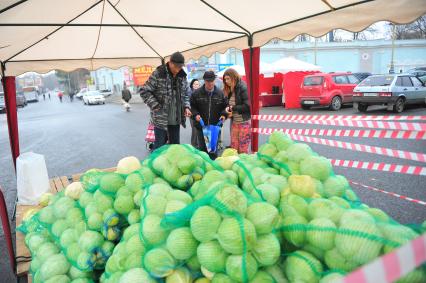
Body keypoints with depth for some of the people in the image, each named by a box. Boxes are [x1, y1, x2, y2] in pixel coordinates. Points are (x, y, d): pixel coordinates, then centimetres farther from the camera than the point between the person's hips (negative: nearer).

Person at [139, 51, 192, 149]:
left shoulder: (182, 76, 6)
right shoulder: (158, 74, -11)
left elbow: (186, 94, 19)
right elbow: (144, 91, -10)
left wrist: (186, 107, 2)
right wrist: (155, 106, -16)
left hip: (176, 119, 5)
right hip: (160, 118, -5)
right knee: (159, 146, 0)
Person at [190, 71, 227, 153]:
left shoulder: (220, 93, 1)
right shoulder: (196, 93, -3)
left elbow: (225, 106, 9)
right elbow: (192, 106, 5)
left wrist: (223, 114, -8)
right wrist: (195, 114, -12)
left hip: (216, 126, 1)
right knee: (202, 148, 7)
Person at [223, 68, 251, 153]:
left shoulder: (243, 88, -12)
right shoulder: (230, 90, 11)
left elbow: (248, 106, -18)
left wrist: (233, 108, -14)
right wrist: (228, 109, -1)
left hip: (244, 123, -7)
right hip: (234, 122, 7)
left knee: (243, 150, -1)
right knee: (233, 149, 8)